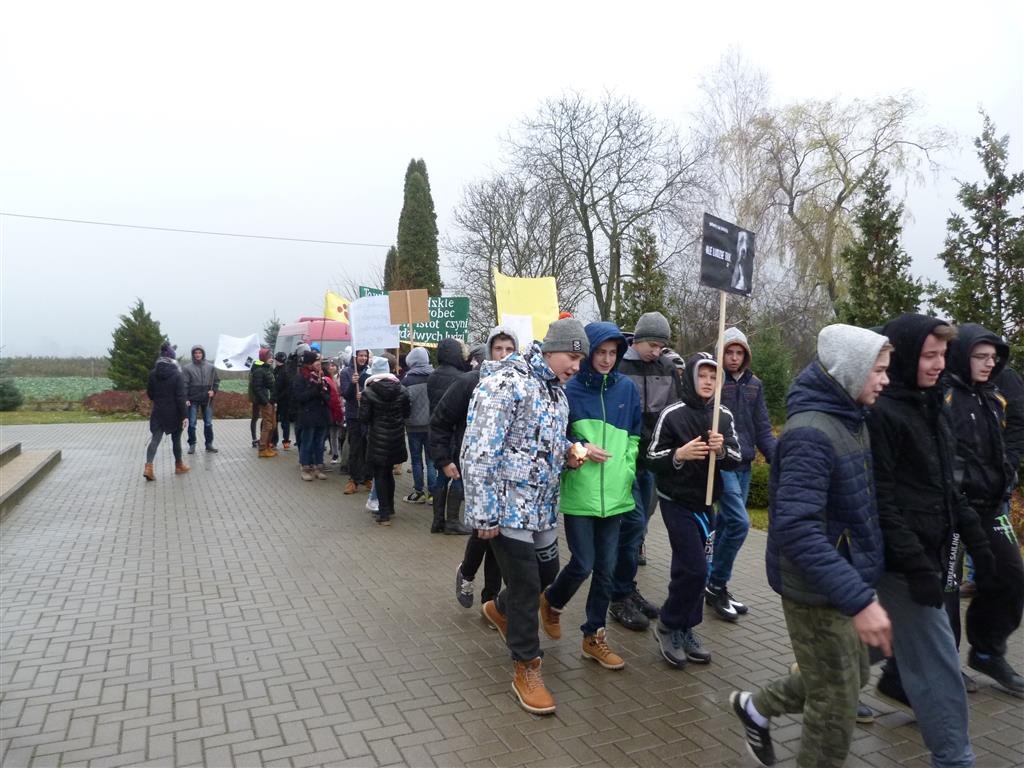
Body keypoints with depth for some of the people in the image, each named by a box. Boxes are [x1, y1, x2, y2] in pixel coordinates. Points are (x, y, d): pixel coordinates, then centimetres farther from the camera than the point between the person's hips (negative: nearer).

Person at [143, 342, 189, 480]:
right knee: (176, 439, 12)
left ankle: (148, 467, -14)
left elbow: (149, 392, 9)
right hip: (174, 413, -3)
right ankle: (179, 466, 26)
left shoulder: (153, 374, -1)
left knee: (155, 439, 2)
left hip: (158, 412, 3)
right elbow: (180, 397, -17)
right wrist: (185, 415, -14)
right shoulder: (177, 375, -14)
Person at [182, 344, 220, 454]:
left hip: (207, 399, 2)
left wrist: (214, 390, -6)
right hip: (193, 400, -2)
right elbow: (184, 384, -6)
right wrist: (185, 399, -13)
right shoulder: (187, 368, -3)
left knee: (208, 423, 8)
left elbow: (217, 380, 11)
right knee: (192, 423, 3)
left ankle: (209, 444, 17)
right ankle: (192, 445, 13)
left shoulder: (210, 367, 4)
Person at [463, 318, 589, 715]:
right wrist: (483, 512, -21)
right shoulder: (506, 381, -19)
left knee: (547, 569, 21)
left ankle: (500, 609, 49)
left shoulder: (556, 388, 10)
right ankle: (526, 668, 21)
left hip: (543, 504, 9)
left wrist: (567, 452, 2)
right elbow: (480, 451, -22)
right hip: (509, 506, -9)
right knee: (526, 587, 1)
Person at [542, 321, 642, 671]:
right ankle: (552, 601, 31)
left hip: (615, 494, 4)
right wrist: (580, 448, -15)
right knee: (583, 564, -1)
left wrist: (627, 469, 0)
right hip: (579, 494, -3)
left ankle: (594, 636, 25)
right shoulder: (571, 389, -7)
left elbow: (635, 435, 12)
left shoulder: (627, 388, 4)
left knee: (606, 568, 9)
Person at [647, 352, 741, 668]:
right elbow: (652, 458, -8)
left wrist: (721, 450, -16)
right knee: (695, 569, -9)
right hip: (677, 502, -5)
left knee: (688, 568, 11)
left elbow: (736, 459, 4)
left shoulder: (724, 416, 2)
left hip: (705, 501, 5)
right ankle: (667, 626, 11)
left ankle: (685, 630, 25)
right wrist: (679, 454, -24)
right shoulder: (672, 414, -11)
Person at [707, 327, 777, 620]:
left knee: (725, 522, 12)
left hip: (744, 465, 6)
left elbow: (763, 428, 13)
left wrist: (777, 458, 2)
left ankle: (717, 586, 24)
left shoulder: (754, 384, 12)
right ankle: (716, 585, 2)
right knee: (739, 522, -14)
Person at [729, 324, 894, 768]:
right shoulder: (811, 433, -26)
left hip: (842, 579, 9)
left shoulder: (849, 420, 6)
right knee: (837, 706, 8)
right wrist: (859, 599, -36)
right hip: (818, 592, -9)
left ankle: (756, 707, 42)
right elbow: (797, 530, -33)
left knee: (851, 677, 25)